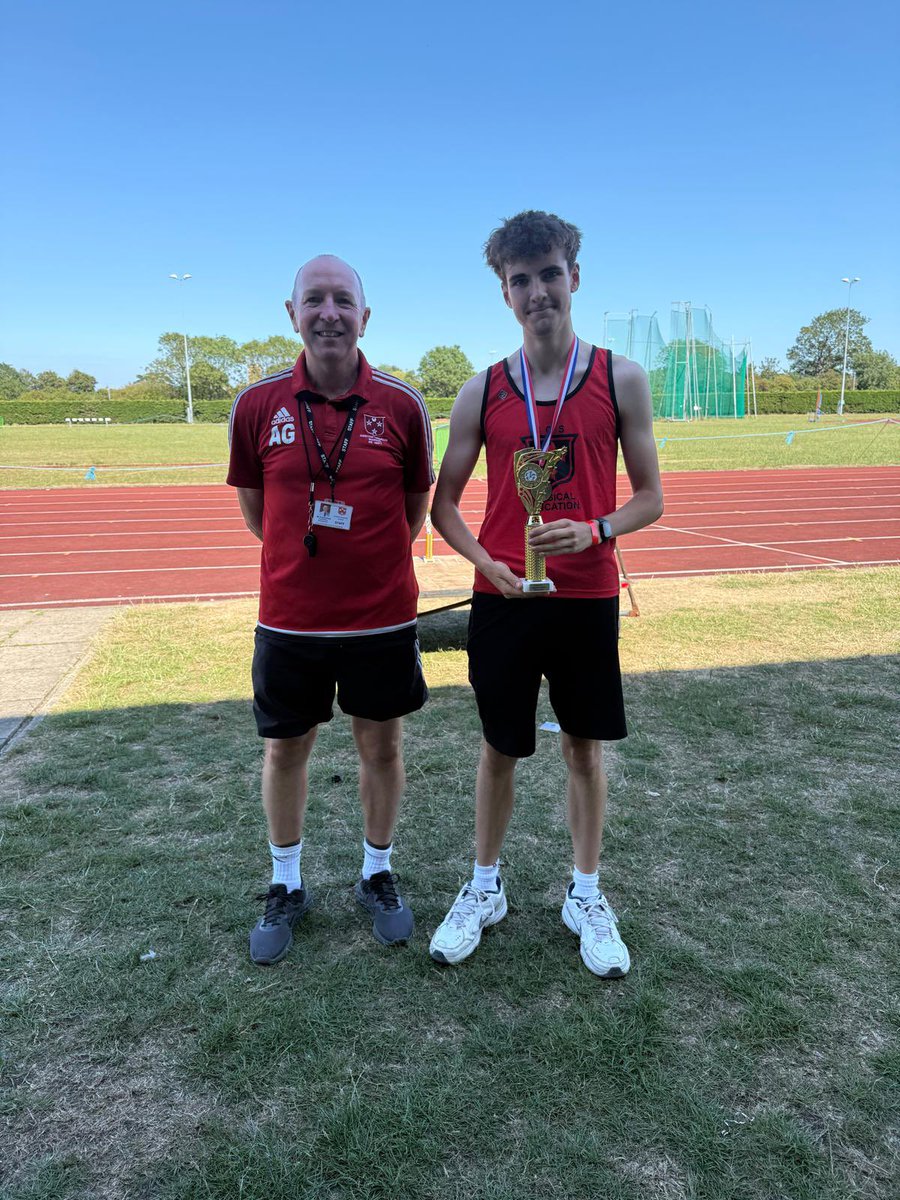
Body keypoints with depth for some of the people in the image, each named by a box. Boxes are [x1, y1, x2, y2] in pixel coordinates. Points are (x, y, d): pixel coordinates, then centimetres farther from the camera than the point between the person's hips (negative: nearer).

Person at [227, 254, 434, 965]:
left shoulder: (402, 406, -6)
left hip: (382, 618, 0)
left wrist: (368, 560, 7)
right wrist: (309, 556, 11)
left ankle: (378, 875, 36)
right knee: (286, 748, 13)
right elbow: (254, 510, 8)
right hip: (288, 618, 1)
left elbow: (415, 509, 6)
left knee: (382, 747, 13)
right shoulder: (257, 406, -4)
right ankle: (287, 886, 36)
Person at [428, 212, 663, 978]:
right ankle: (484, 888, 32)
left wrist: (594, 531, -19)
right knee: (501, 748, 12)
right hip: (502, 597, 1)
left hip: (587, 597, 0)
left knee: (585, 747, 11)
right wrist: (488, 563, -13)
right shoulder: (482, 393, 0)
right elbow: (443, 503, 4)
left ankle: (587, 896, 31)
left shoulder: (620, 380, -2)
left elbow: (650, 498, 1)